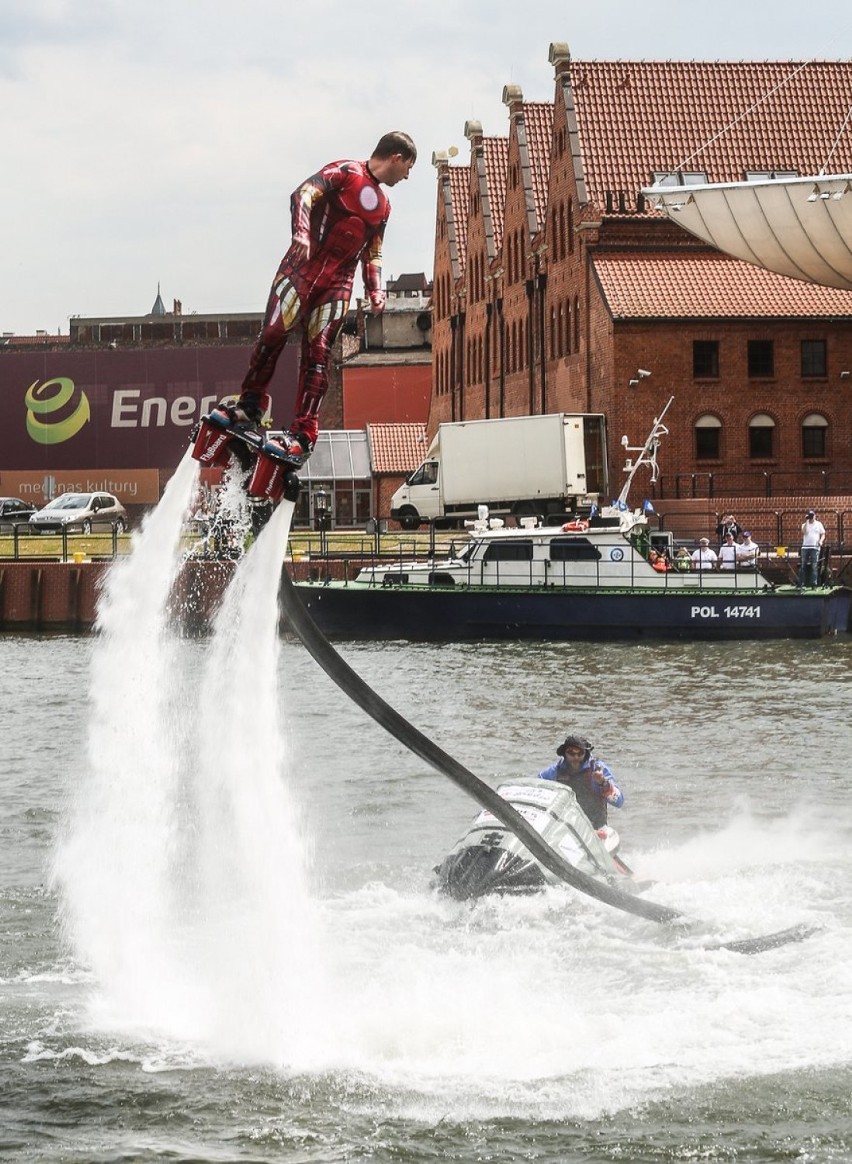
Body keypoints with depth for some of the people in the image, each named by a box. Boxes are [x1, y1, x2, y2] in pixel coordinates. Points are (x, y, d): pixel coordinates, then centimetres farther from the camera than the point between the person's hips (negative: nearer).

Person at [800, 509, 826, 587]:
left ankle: (813, 582, -9)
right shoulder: (805, 525, 11)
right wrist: (806, 522, -7)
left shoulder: (818, 524, 9)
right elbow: (803, 532, -7)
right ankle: (802, 582, 2)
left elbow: (823, 534, 9)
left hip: (815, 547, -2)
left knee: (814, 565, -8)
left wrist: (821, 541, -11)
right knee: (803, 566, 0)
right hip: (805, 547, 2)